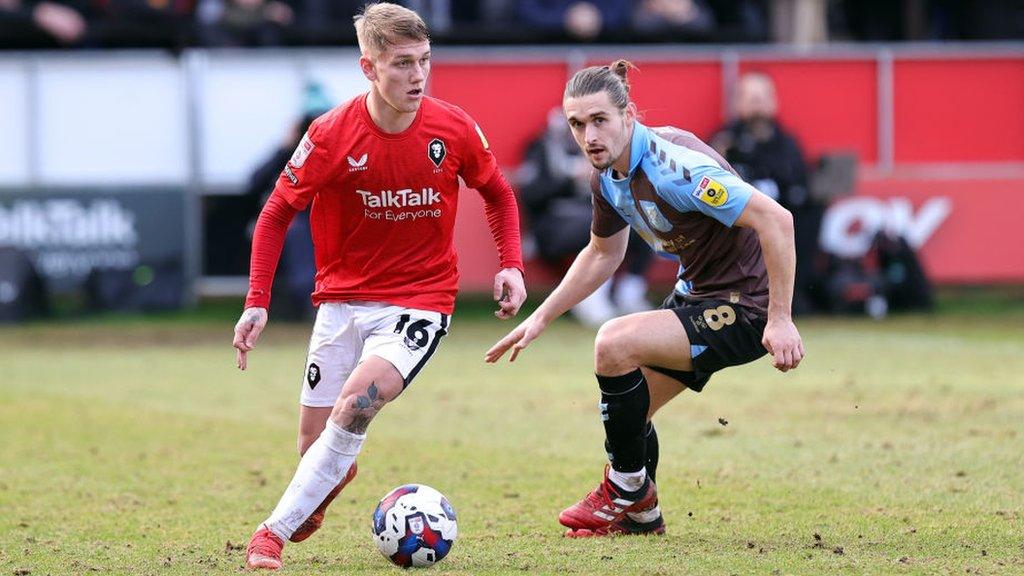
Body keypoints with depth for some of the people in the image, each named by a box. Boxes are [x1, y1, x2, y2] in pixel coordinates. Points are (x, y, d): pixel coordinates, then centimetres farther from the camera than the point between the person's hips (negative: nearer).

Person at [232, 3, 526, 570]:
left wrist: (511, 264, -4)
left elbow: (498, 193, 10)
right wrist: (257, 302, -8)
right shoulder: (330, 136, -13)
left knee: (361, 396, -27)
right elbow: (277, 213, -1)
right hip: (343, 298, 1)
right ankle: (336, 475, 43)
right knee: (315, 438, 2)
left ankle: (276, 531, -20)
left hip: (419, 303, -1)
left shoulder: (455, 129, -10)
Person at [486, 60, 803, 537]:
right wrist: (541, 317, 14)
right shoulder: (608, 176, -1)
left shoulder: (672, 166, -28)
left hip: (745, 308, -9)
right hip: (695, 293, 9)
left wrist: (780, 319, -31)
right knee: (627, 413, 12)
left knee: (615, 343, -22)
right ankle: (640, 516, 39)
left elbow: (776, 220, -31)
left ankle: (628, 490, -2)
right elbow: (603, 254, 19)